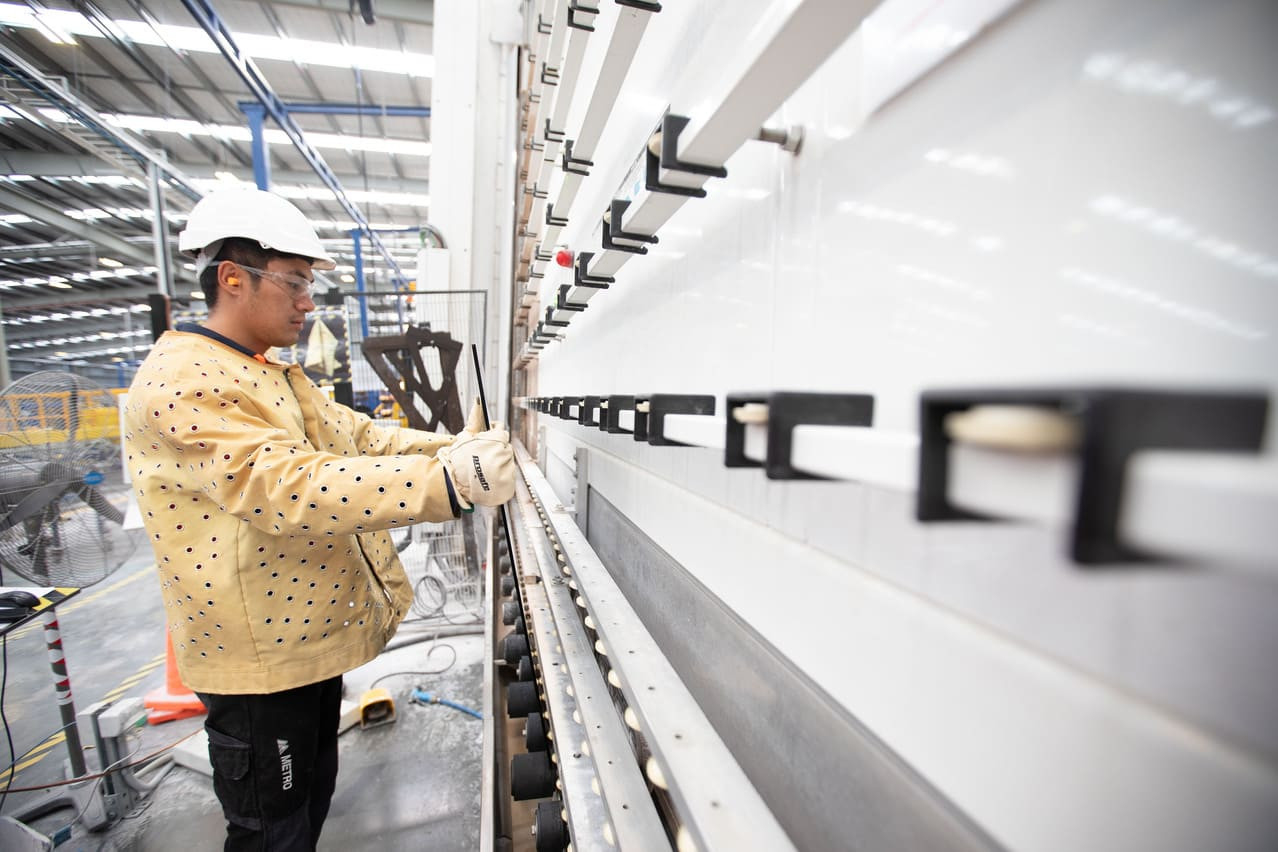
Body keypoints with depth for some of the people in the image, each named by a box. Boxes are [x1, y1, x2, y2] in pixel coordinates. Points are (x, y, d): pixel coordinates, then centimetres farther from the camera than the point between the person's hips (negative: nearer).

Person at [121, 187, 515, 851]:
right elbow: (291, 488, -35)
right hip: (260, 658, -9)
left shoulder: (278, 376, 11)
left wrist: (450, 447, -9)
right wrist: (448, 481, -45)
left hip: (309, 637, 9)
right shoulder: (180, 382, -22)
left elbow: (356, 438, 7)